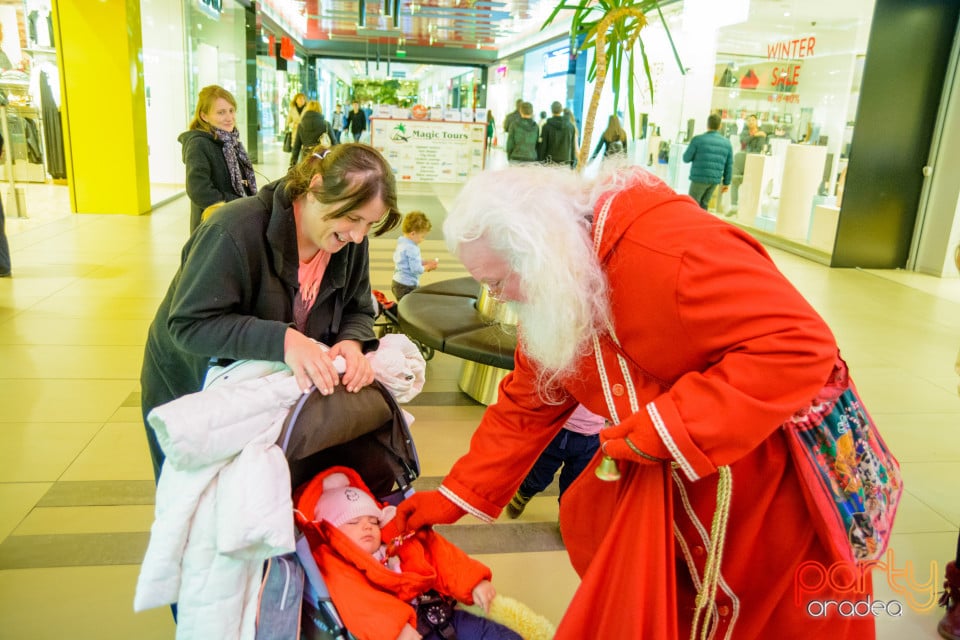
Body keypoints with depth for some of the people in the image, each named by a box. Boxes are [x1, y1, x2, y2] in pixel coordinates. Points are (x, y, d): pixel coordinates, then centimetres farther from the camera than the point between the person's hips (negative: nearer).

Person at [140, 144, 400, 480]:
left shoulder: (350, 242, -14)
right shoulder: (235, 232, -33)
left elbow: (357, 311, -5)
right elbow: (189, 325, -33)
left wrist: (352, 342, -29)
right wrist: (282, 339, -45)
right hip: (190, 390, -4)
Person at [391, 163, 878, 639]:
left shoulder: (665, 247, -32)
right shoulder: (552, 297, -5)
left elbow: (801, 344, -34)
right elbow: (523, 408, 3)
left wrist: (662, 431, -33)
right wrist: (454, 498, 2)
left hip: (772, 466, -6)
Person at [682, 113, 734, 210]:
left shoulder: (698, 139, -6)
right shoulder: (727, 143, 9)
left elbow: (686, 158, -2)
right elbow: (729, 166, 10)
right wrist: (726, 183, 17)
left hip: (699, 178, -5)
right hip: (715, 180, 5)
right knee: (704, 204, 15)